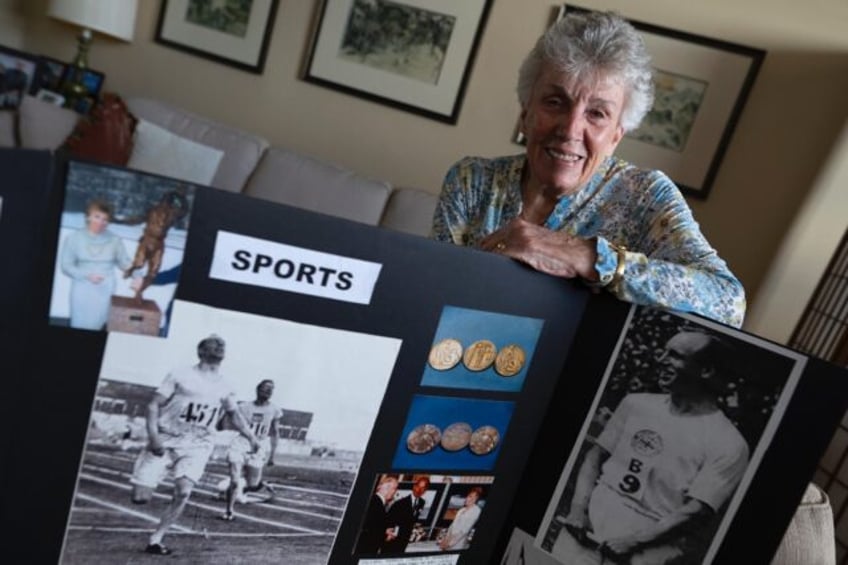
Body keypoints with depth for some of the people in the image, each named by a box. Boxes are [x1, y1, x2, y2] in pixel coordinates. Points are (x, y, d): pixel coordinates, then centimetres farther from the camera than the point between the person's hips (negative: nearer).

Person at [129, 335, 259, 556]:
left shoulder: (224, 386, 8)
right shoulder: (180, 375, -3)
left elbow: (235, 415, 13)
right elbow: (154, 405, -4)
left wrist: (251, 437, -2)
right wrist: (153, 436, -18)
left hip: (197, 446, 2)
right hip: (165, 440, -2)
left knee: (183, 492, -19)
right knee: (141, 497, -7)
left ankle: (155, 540, -1)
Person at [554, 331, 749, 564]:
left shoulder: (728, 444, -4)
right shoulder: (637, 403, 10)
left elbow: (696, 513, -9)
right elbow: (595, 455, 11)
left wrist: (633, 542, -16)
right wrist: (578, 509, -4)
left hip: (654, 539, -2)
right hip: (594, 519, 3)